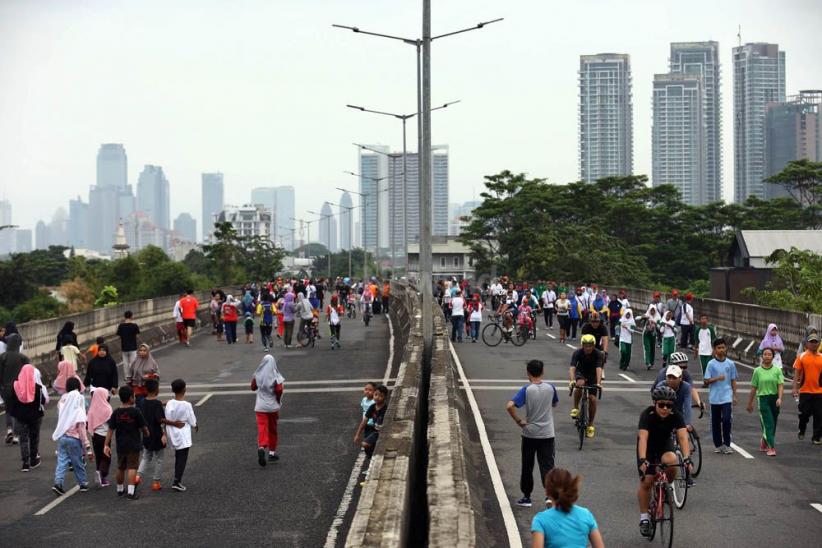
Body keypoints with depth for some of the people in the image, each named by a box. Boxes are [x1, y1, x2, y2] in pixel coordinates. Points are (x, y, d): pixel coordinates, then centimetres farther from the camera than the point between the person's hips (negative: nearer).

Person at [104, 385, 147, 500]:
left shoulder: (116, 413, -1)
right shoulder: (135, 412, -11)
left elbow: (110, 430, -2)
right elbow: (144, 428, -5)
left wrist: (106, 445, 0)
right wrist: (146, 434, 16)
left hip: (121, 445, 4)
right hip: (134, 445, -4)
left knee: (120, 468, 18)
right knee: (132, 467, -4)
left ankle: (120, 489, 33)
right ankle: (131, 492, -13)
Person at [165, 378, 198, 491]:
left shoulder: (169, 404, -7)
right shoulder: (187, 405, -15)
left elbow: (166, 421, -4)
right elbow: (192, 421, -7)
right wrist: (195, 427, 13)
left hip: (173, 434, 4)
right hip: (184, 435, -4)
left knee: (178, 457, 18)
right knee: (183, 458, 0)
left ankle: (178, 479, 24)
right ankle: (176, 482, -6)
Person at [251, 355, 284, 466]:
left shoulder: (257, 375, -2)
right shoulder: (275, 376, -11)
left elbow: (253, 387, 11)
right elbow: (279, 390, -17)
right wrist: (278, 401, -1)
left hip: (260, 406, 1)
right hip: (273, 406, -1)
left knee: (262, 428, -6)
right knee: (272, 429, 16)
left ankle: (261, 447, -31)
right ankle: (272, 452, 22)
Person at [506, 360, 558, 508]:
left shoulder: (526, 390, -13)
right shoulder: (550, 388, -5)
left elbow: (509, 406, -24)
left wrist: (518, 421, -12)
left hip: (529, 434, -1)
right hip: (547, 434, 1)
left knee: (527, 467, 12)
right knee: (547, 466, 3)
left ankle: (526, 497, 19)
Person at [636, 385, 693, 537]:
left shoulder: (675, 416, -24)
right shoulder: (647, 415, -30)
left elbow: (683, 437, -34)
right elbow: (643, 438, -41)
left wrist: (687, 459, -49)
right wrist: (642, 460, -54)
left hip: (665, 445, 1)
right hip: (648, 447, -1)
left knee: (671, 462, -32)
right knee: (646, 481, -9)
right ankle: (644, 518, 7)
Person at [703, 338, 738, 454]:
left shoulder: (730, 364, 4)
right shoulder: (711, 364, -1)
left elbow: (733, 380, 10)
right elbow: (706, 381, -3)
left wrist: (734, 395, 6)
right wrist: (717, 378, -19)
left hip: (727, 397, 0)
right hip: (714, 397, 0)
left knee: (727, 420, -13)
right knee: (715, 422, 7)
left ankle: (726, 445, -3)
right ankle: (718, 445, 19)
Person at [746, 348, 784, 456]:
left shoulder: (777, 370, 2)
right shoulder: (758, 371, 1)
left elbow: (781, 385, -6)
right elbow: (754, 388, 5)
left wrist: (779, 398, -21)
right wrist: (750, 403, 9)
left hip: (774, 398, 2)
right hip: (763, 398, -2)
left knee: (772, 424, 11)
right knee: (768, 423, -10)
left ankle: (764, 442, 32)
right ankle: (771, 447, -9)